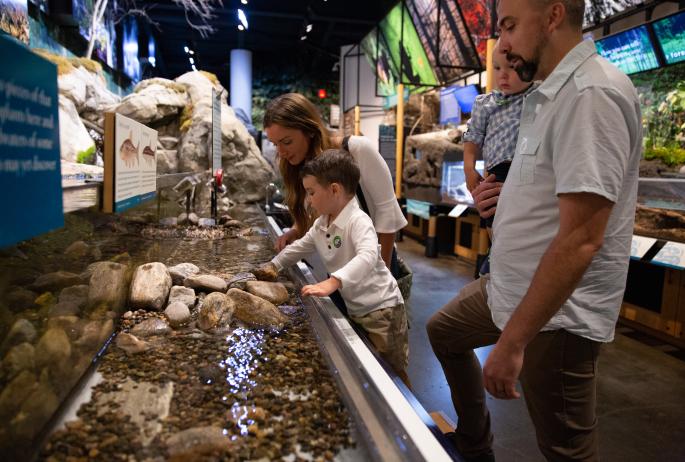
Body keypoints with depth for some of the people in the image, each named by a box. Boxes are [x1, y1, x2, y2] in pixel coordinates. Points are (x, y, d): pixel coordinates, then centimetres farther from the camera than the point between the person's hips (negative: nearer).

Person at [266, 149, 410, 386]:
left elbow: (367, 256, -41)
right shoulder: (320, 225, 4)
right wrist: (274, 266, 20)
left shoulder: (358, 221, -24)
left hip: (382, 309, -8)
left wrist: (332, 283, -51)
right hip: (355, 310, 8)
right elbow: (300, 247, 22)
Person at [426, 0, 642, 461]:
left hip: (557, 314, -10)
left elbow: (580, 239, -28)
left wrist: (512, 341, -25)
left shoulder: (592, 93, -22)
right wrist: (506, 198, 1)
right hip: (512, 286, 10)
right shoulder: (552, 92, 9)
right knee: (444, 331, 26)